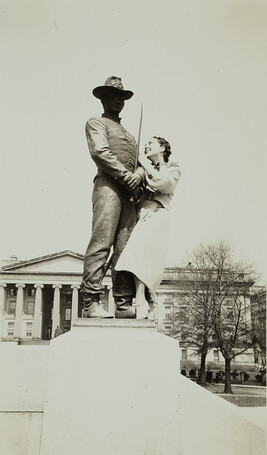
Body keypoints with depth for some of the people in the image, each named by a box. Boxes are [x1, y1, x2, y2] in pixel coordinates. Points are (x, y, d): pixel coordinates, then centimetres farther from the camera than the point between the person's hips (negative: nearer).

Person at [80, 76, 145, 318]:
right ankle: (91, 302, -20)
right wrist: (125, 175, -11)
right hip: (108, 185, -7)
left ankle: (124, 304, -4)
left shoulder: (129, 134, 34)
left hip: (130, 192, 7)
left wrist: (139, 174, -2)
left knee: (126, 247, -2)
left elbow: (139, 163, 22)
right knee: (101, 242, -17)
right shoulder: (96, 123, 13)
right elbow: (100, 152, -5)